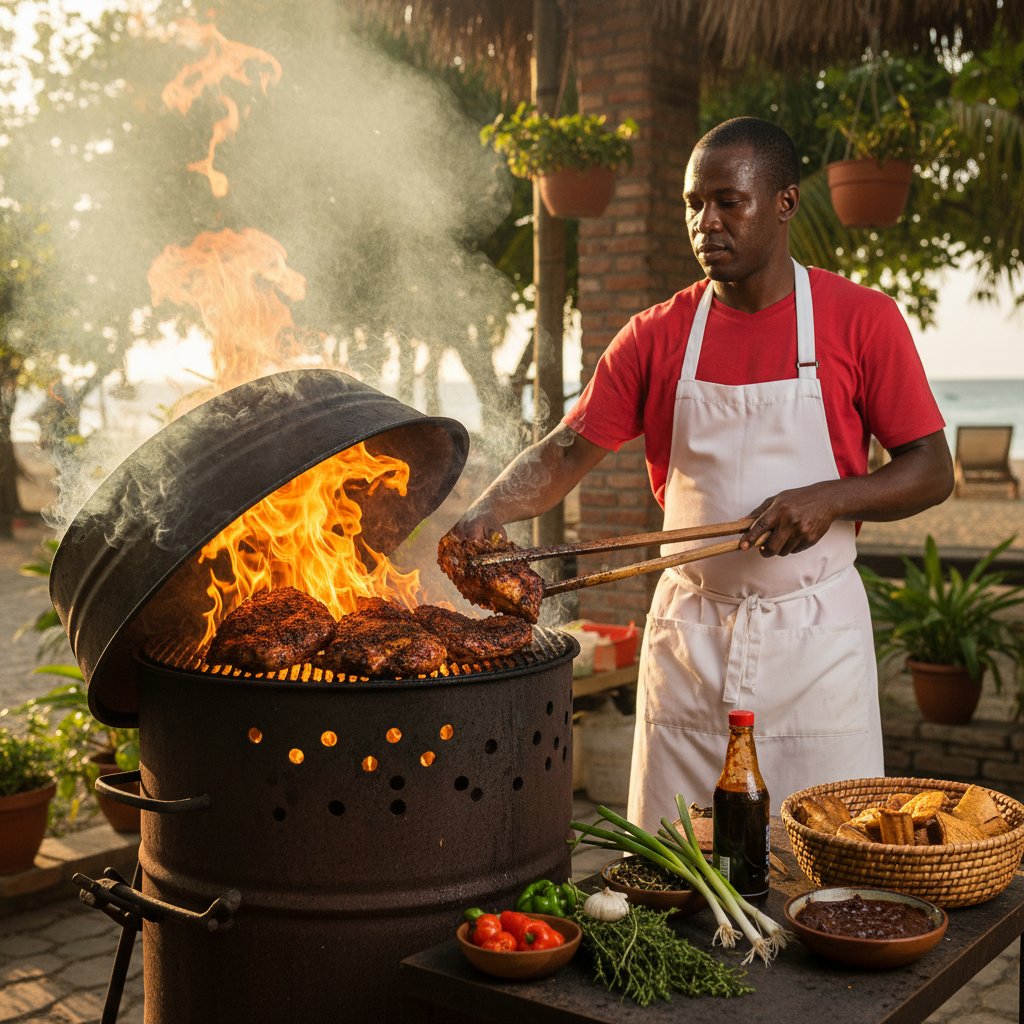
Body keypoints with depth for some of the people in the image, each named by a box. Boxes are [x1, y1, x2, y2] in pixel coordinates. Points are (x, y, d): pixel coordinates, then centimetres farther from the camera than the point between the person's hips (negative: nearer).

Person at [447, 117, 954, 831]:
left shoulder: (862, 321, -3)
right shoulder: (657, 337, 3)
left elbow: (933, 472, -1)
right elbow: (564, 454, 1)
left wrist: (830, 498, -18)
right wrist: (487, 513, -17)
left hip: (814, 636, -1)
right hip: (690, 633, 2)